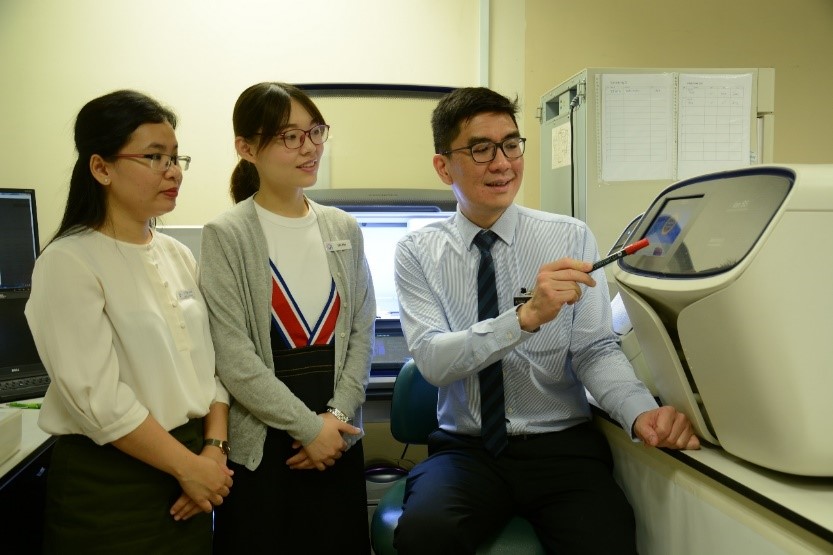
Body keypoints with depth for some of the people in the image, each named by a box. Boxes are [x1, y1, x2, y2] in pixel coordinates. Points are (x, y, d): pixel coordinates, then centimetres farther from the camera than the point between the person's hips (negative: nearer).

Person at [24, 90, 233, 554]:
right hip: (109, 484, -6)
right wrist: (188, 466, -15)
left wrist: (214, 448, -6)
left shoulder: (179, 256, 7)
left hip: (192, 465, 6)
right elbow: (98, 398, -20)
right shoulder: (69, 263, -13)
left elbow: (211, 361, 6)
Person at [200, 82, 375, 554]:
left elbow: (362, 333, 4)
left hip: (337, 435, 4)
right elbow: (233, 357, -12)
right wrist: (307, 427, -12)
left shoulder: (345, 229, 6)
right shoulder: (226, 236, -8)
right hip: (261, 441, -3)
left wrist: (337, 416, -7)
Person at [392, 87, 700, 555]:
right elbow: (433, 361, -14)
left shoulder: (572, 237, 0)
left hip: (561, 445, 1)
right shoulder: (419, 252, -1)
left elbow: (596, 350, -5)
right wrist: (526, 315, -28)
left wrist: (641, 411, -25)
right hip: (465, 448, 0)